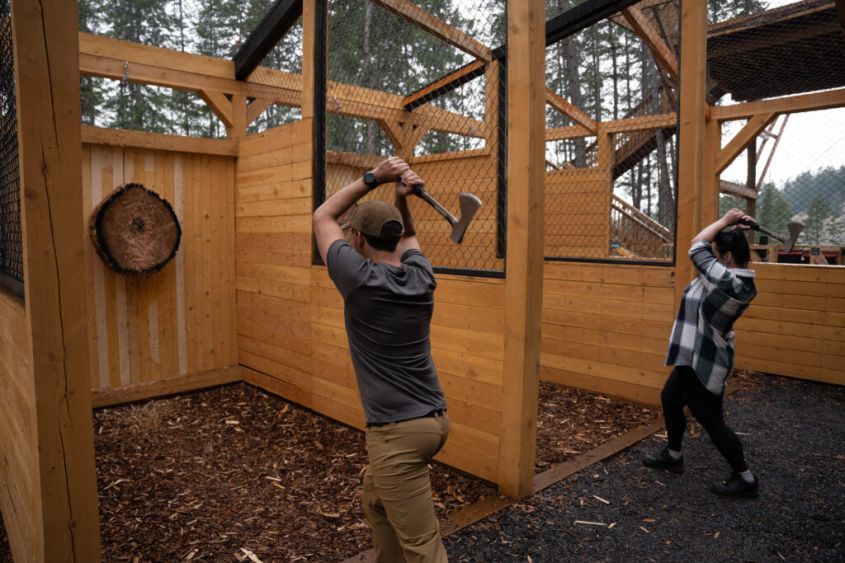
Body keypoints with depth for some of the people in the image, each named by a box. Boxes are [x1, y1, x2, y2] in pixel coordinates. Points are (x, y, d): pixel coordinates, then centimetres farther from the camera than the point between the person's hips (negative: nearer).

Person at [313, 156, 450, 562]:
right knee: (375, 503, 29)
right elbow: (407, 236, 25)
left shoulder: (361, 280, -14)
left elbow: (323, 217, 1)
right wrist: (402, 198, 7)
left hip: (398, 430, -8)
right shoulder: (421, 276, 2)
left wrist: (373, 177, 1)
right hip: (433, 418, 8)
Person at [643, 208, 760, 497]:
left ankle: (745, 479, 17)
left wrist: (725, 221, -8)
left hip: (702, 361, -11)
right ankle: (673, 455, 37)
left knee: (712, 420, 3)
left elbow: (697, 247, -17)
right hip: (703, 357, 11)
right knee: (670, 399, 23)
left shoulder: (725, 280, -29)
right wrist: (734, 228, 0)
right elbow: (711, 246, 12)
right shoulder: (740, 281, 1)